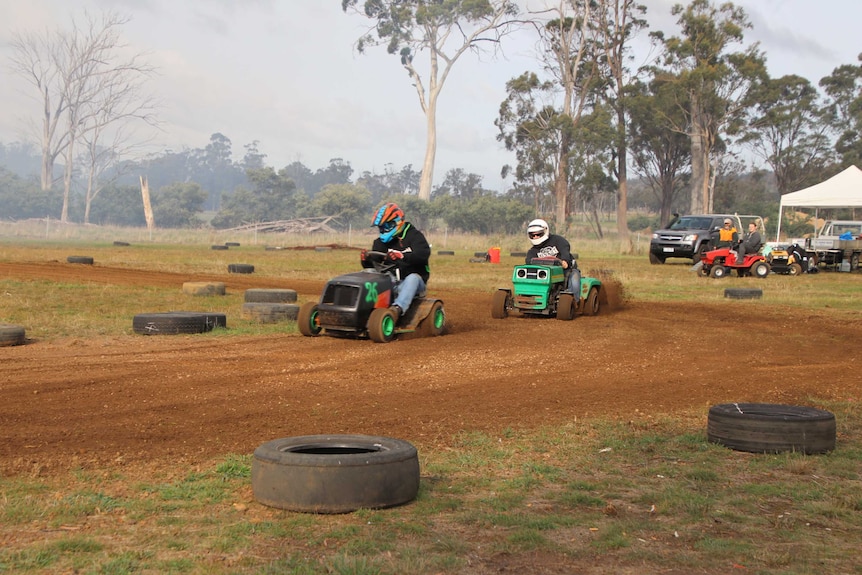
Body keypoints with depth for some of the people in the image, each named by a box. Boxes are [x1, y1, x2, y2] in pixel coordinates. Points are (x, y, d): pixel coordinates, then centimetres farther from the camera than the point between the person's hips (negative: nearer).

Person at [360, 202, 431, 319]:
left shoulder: (414, 235, -3)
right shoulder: (381, 242, 13)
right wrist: (366, 260, -13)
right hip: (389, 282, 5)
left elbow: (423, 255, -22)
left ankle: (397, 309, -58)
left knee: (412, 278, -37)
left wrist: (402, 257, -39)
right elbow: (372, 266, 11)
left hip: (413, 281, -5)